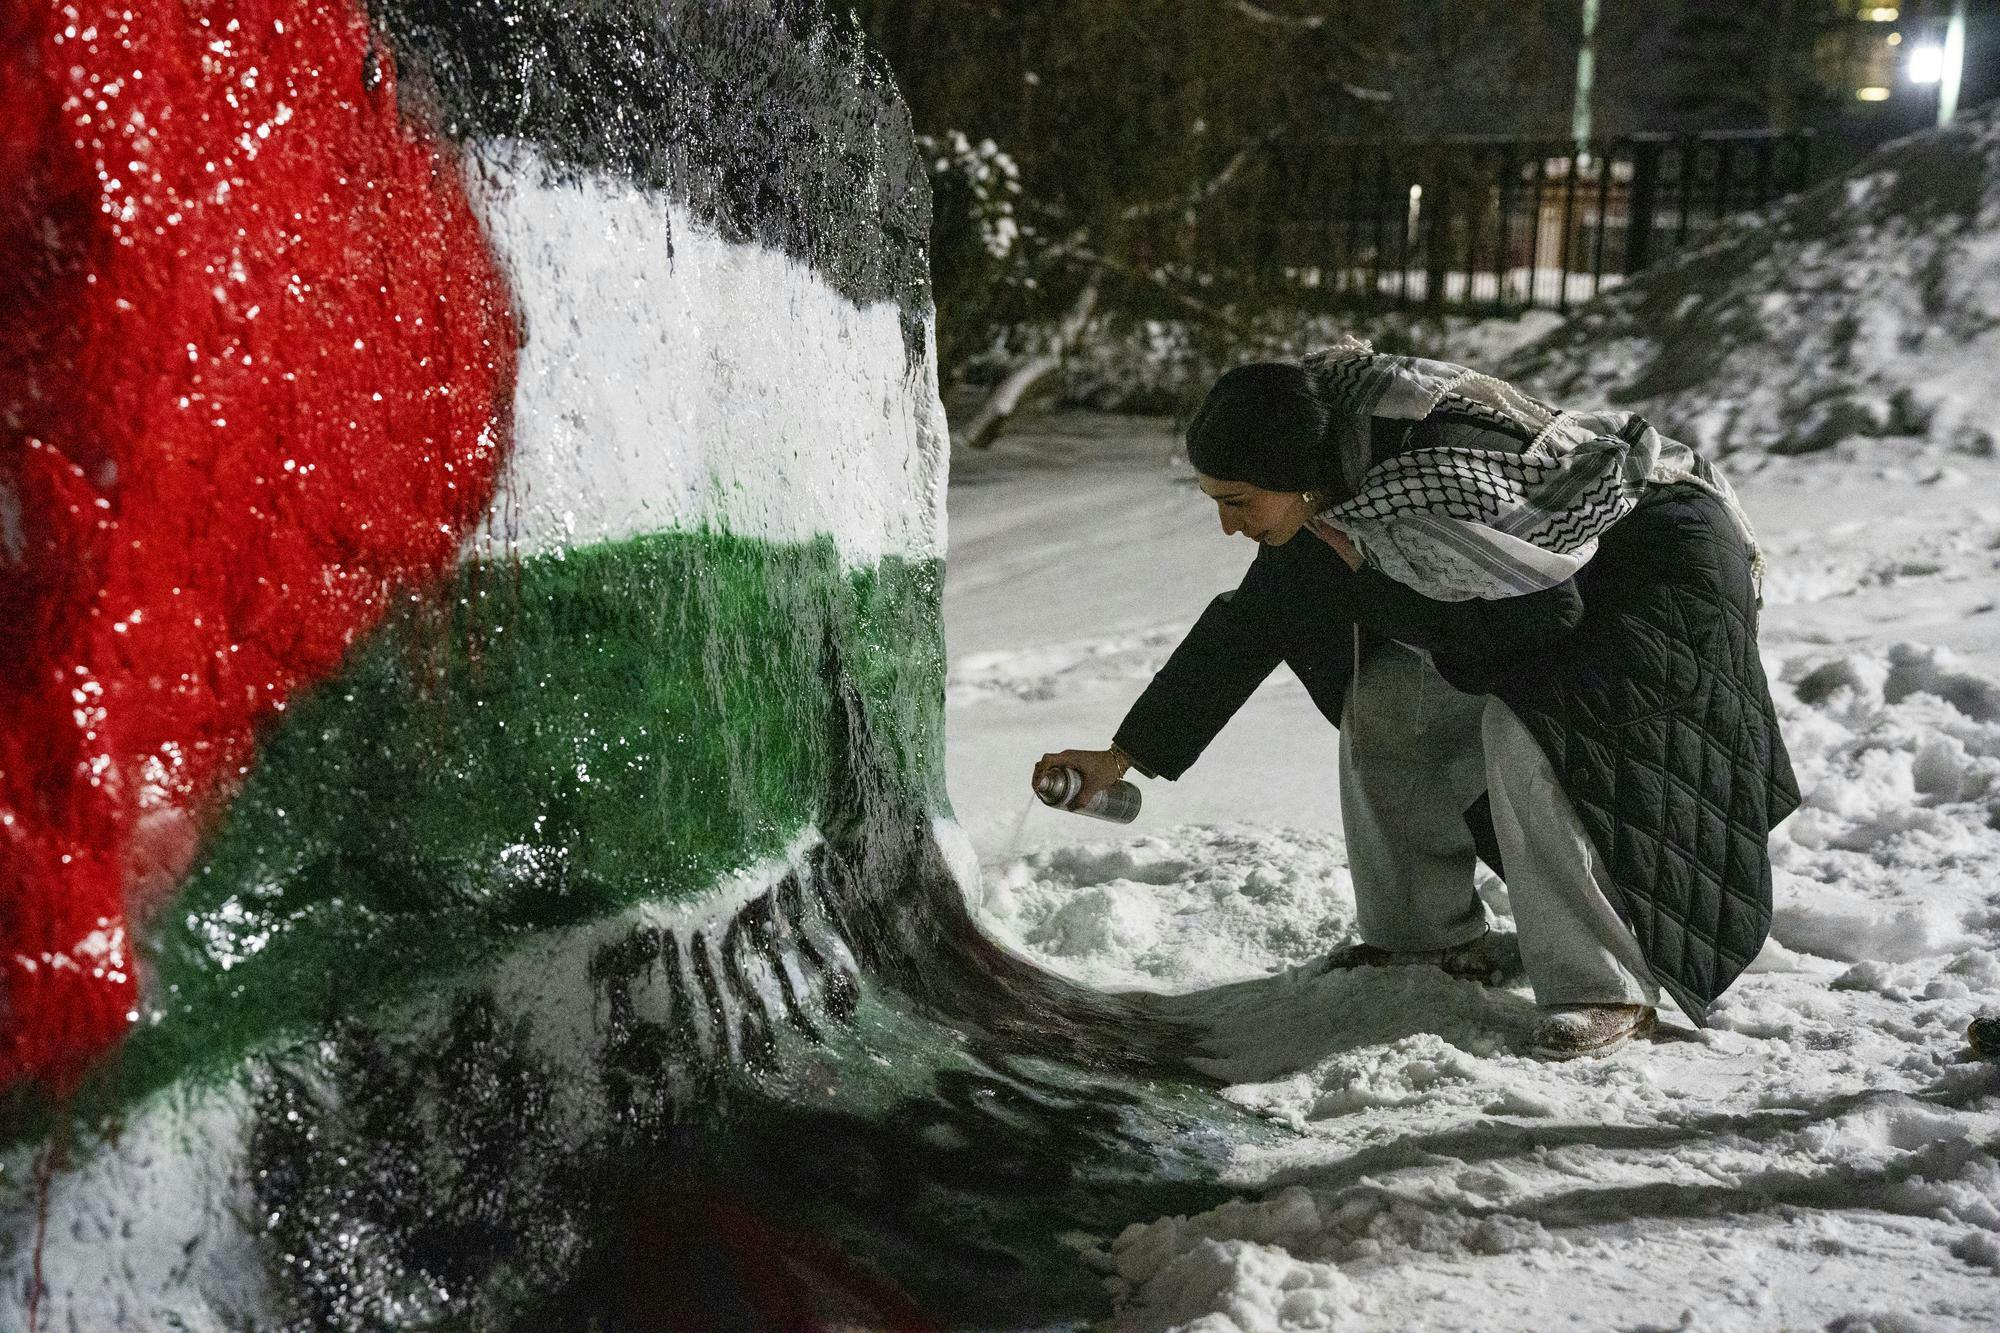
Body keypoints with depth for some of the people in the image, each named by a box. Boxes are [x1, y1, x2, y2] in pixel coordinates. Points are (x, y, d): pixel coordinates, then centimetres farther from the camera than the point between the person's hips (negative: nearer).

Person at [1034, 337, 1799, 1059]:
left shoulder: (1434, 492, -36)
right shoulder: (1329, 482, -8)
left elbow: (1546, 618, -28)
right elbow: (1249, 624, 2)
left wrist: (1363, 576, -22)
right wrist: (1125, 755, 5)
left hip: (1665, 553, -9)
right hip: (1554, 564, 9)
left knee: (1527, 730, -29)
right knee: (1386, 698, 1)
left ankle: (1607, 990, -16)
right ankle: (1424, 932, 14)